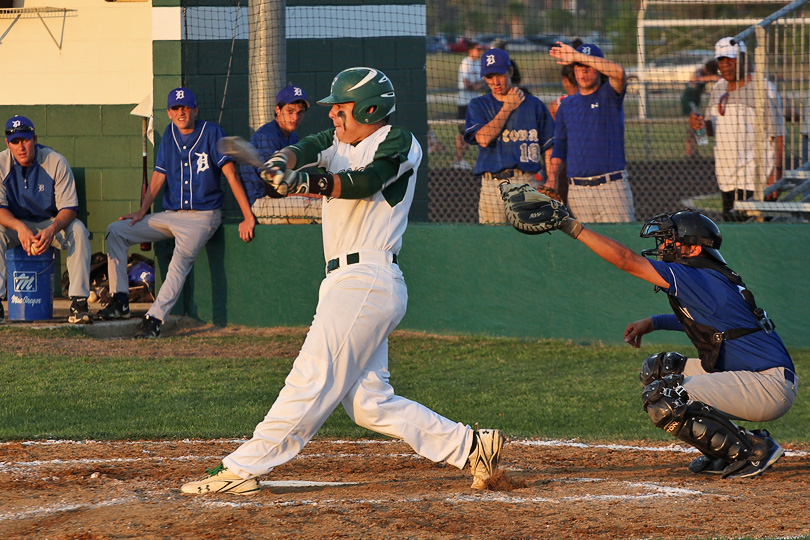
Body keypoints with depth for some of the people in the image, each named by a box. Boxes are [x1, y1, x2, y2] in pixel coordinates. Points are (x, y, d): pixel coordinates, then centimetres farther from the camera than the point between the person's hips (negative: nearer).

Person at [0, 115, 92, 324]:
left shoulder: (55, 162, -15)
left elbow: (69, 209, -17)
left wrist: (52, 230, -39)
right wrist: (20, 228, -39)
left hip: (51, 223, 0)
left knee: (78, 229, -30)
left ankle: (79, 301, -31)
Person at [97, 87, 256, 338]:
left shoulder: (211, 133, -6)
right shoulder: (170, 135, 11)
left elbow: (231, 174, -12)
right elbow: (159, 175, 12)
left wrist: (248, 217, -18)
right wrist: (142, 211, 1)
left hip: (202, 216, -6)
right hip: (170, 215, 6)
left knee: (182, 258, -31)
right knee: (116, 231, -3)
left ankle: (154, 318, -38)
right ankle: (120, 300, -6)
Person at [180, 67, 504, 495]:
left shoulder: (398, 142, -4)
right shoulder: (340, 142, 20)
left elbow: (362, 182, -23)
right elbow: (308, 148, -1)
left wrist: (312, 182, -41)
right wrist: (284, 162, -25)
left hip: (367, 281, -10)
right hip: (349, 283, 10)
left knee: (313, 380, -11)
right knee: (370, 403, 7)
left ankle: (242, 470, -13)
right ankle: (469, 445, 10)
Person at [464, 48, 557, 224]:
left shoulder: (534, 105, 12)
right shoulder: (478, 105, 11)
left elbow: (549, 147, 10)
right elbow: (483, 139, -7)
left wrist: (551, 182, -3)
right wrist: (508, 107, 1)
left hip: (527, 183, 0)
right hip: (491, 185, 0)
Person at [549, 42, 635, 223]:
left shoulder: (609, 95, 4)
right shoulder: (566, 105, 17)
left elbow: (618, 72, -18)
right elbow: (560, 147, 20)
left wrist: (576, 56, -15)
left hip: (612, 187, -3)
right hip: (578, 191, 3)